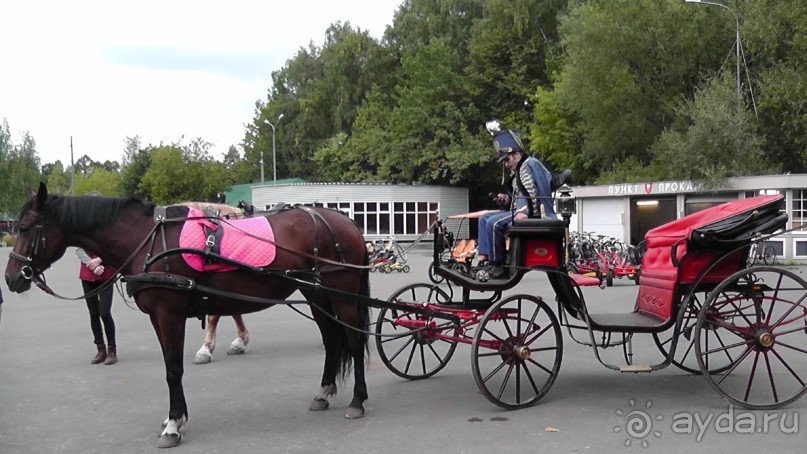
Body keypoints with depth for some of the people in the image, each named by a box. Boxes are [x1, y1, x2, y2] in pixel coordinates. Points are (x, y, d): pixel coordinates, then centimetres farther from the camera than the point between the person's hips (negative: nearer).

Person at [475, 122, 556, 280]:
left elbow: (540, 192, -21)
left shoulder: (530, 164, -10)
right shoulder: (517, 171, 21)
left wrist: (526, 213, -27)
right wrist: (506, 198, 8)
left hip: (533, 213, -11)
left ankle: (499, 266, -17)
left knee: (494, 222, -25)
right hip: (519, 210, 11)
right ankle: (484, 259, -3)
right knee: (484, 218, 8)